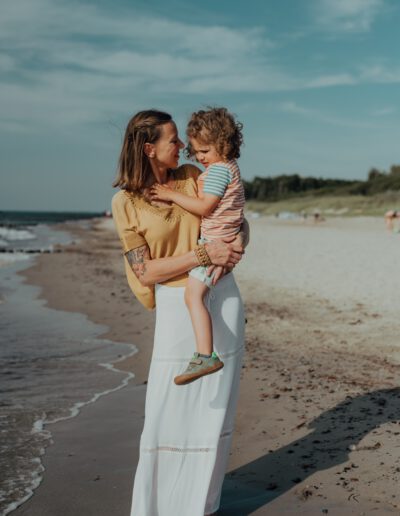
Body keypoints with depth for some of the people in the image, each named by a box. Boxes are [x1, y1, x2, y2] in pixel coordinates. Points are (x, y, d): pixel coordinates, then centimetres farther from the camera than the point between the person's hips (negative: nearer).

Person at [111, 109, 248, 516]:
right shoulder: (125, 202, -5)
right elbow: (146, 271, -9)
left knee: (216, 410, 8)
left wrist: (233, 251, -11)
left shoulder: (191, 176, 5)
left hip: (223, 298, 4)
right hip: (177, 305, -3)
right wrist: (204, 254, -18)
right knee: (167, 412, -3)